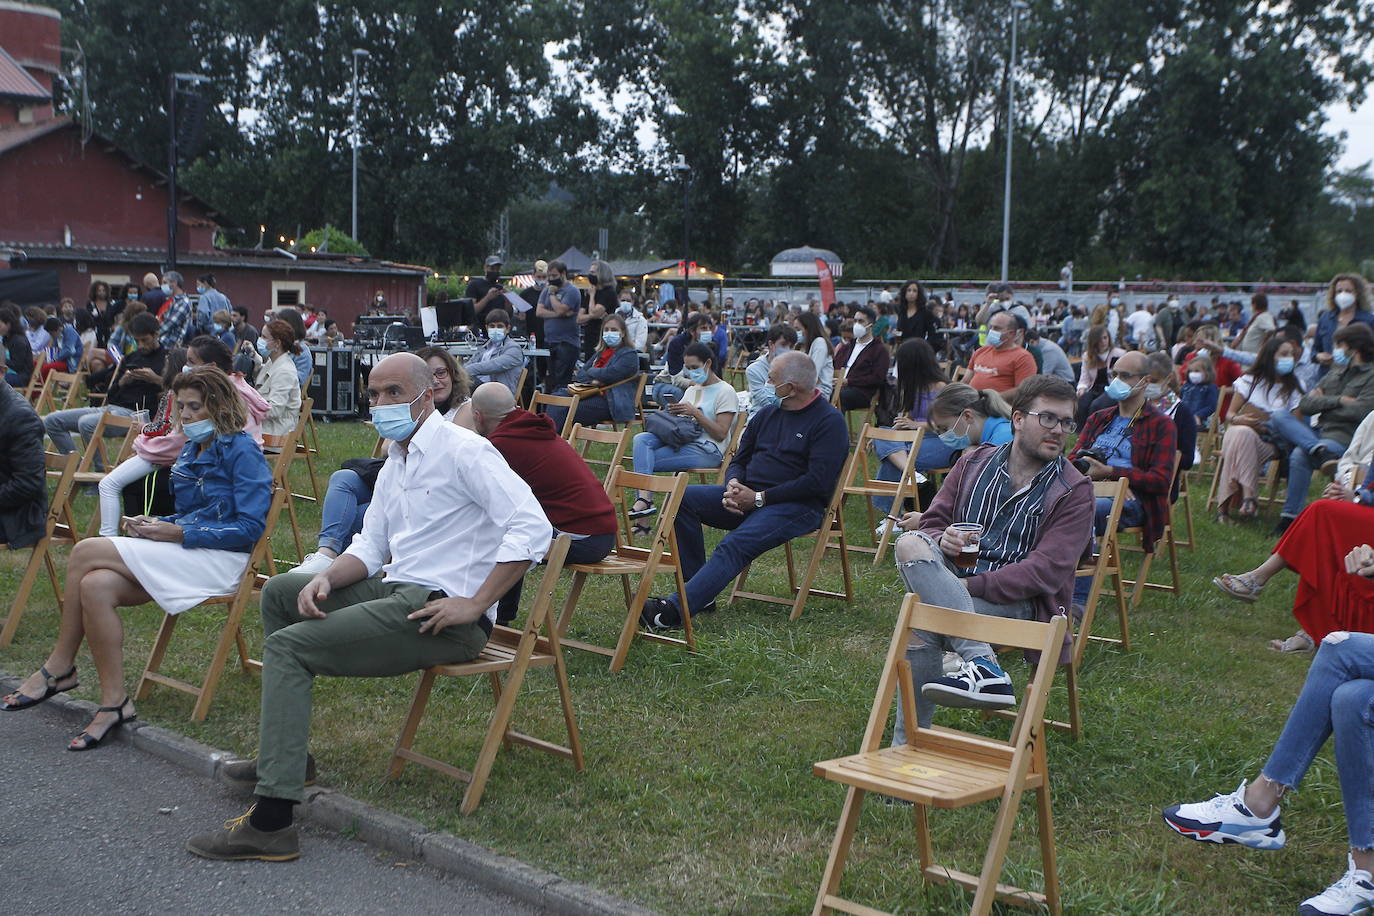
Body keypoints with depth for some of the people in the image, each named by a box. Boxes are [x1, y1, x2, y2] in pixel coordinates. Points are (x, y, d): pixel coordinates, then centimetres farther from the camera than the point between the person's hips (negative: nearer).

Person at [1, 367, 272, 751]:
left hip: (220, 561, -8)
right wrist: (154, 524, 2)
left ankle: (59, 668, -6)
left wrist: (178, 533, -16)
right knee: (95, 586, -22)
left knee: (85, 552, -18)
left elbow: (250, 527, -14)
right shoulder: (190, 452, 19)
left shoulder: (242, 452, -7)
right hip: (184, 551, 8)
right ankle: (114, 703, -16)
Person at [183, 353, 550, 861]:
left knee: (287, 647, -18)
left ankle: (271, 820, -21)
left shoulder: (463, 451, -12)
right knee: (280, 590, 18)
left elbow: (532, 528, -23)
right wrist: (327, 578, -4)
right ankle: (283, 751, 20)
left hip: (442, 613, -10)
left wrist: (476, 605, -23)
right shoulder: (394, 462, 19)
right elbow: (371, 546, 18)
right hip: (398, 590, 10)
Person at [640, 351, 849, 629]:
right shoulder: (767, 414, 16)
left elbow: (818, 481, -16)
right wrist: (733, 484, -6)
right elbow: (740, 459, 21)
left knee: (735, 545, -33)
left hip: (797, 506, -8)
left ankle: (674, 611, -42)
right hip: (749, 497, 8)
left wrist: (759, 498, -17)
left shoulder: (830, 421, -7)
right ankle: (698, 588, -13)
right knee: (682, 497, -12)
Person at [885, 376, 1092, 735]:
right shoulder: (974, 463, 14)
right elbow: (933, 520, 17)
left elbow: (1047, 571, -10)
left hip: (1019, 603, -4)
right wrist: (942, 538, -10)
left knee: (921, 616, -30)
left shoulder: (1074, 491, 1)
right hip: (953, 579, 4)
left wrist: (971, 586, -19)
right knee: (912, 542, -29)